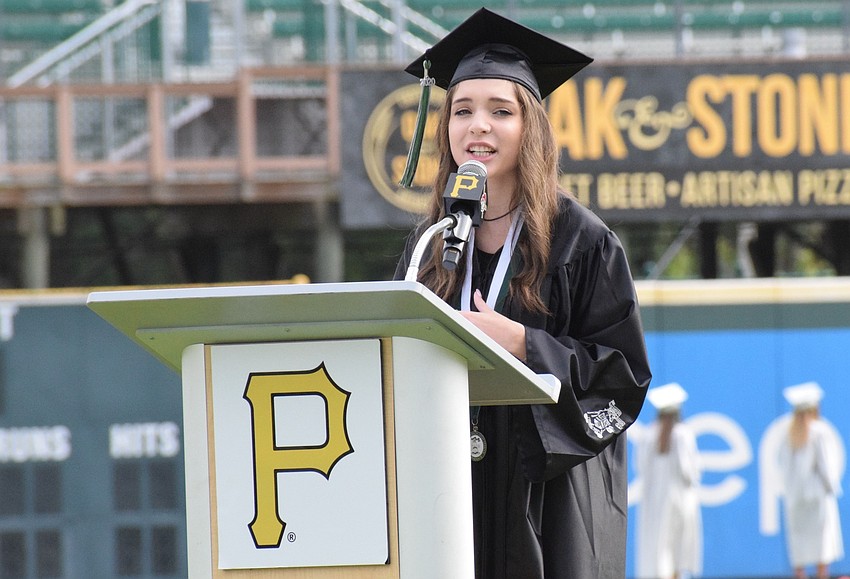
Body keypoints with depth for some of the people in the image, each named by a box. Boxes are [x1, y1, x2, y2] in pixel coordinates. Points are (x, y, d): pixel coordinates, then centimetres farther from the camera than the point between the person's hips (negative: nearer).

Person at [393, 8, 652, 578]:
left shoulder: (580, 241, -2)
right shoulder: (430, 246, 11)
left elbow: (624, 374, -6)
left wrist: (520, 342, -16)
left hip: (552, 489, -3)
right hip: (454, 493, 3)